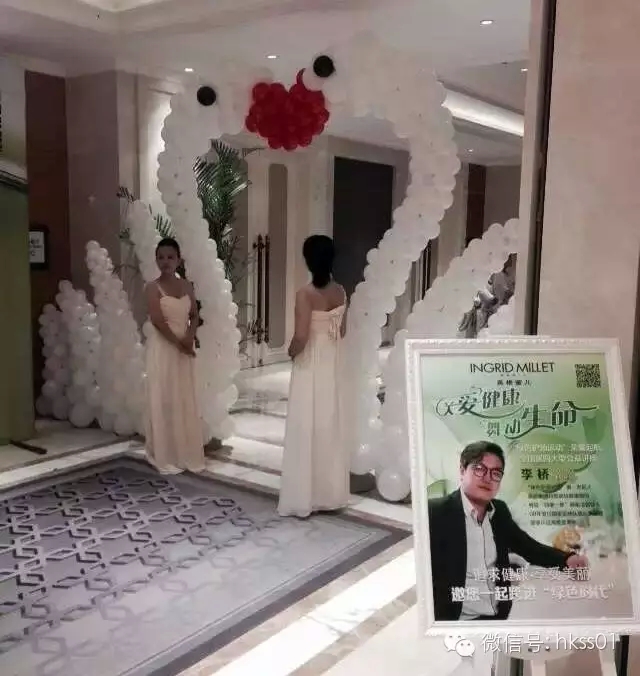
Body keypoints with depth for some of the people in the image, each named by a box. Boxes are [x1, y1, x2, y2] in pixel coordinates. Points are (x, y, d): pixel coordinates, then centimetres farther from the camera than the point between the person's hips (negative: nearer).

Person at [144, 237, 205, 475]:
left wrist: (190, 337, -10)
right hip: (163, 349, -5)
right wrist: (179, 343, -14)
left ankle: (187, 453, 19)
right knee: (164, 400, 0)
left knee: (185, 400, 9)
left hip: (184, 350, 5)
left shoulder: (186, 286, 8)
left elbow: (194, 316, 8)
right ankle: (165, 456, 9)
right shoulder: (153, 288, -7)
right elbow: (158, 321, -15)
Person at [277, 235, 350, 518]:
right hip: (331, 365, 6)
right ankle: (331, 494, 23)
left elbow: (301, 337, -22)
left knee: (306, 429, 2)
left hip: (310, 367, -6)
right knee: (329, 426, 14)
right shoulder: (340, 292, 1)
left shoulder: (306, 294, -19)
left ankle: (303, 498, 9)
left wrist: (291, 351, -3)